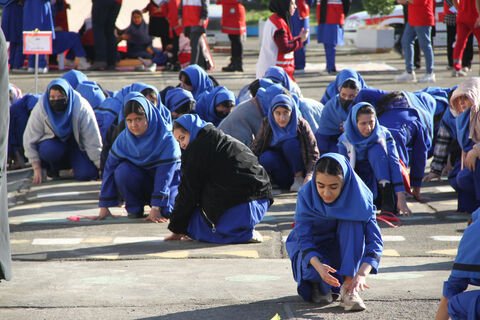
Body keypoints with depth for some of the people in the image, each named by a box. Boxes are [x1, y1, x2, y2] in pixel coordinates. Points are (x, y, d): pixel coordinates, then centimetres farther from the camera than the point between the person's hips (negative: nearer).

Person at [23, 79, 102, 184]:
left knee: (87, 174, -23)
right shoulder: (40, 109, -21)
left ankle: (72, 163, 13)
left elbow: (93, 140, -20)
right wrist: (37, 169, -14)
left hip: (77, 142, 0)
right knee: (52, 150, -37)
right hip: (52, 141, 0)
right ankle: (52, 167, 0)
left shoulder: (81, 108, -24)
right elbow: (30, 139, -13)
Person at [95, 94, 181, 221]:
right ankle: (134, 208, -7)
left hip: (168, 182, -2)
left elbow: (165, 174, -27)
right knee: (123, 170, -30)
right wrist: (104, 207, -18)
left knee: (167, 211, -31)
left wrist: (156, 208, -32)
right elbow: (110, 168, -13)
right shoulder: (123, 139, -14)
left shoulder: (166, 139, -24)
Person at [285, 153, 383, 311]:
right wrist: (318, 265, -46)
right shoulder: (306, 195, -21)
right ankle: (318, 283, 1)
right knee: (314, 271, -37)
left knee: (352, 220, -29)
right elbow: (304, 238, -25)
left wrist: (362, 274, -45)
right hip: (313, 252, -1)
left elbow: (374, 240, -27)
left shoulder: (359, 196, -21)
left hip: (345, 249, 1)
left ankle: (348, 288, -29)